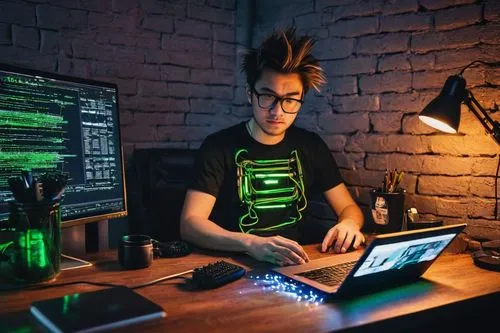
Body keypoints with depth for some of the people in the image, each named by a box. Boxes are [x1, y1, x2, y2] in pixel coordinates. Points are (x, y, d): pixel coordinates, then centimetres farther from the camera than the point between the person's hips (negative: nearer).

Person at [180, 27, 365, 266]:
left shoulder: (311, 146, 6)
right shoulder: (219, 147, -7)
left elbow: (348, 207, 11)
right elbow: (190, 223, -15)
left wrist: (348, 224, -13)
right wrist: (251, 243, -32)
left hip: (297, 266, 4)